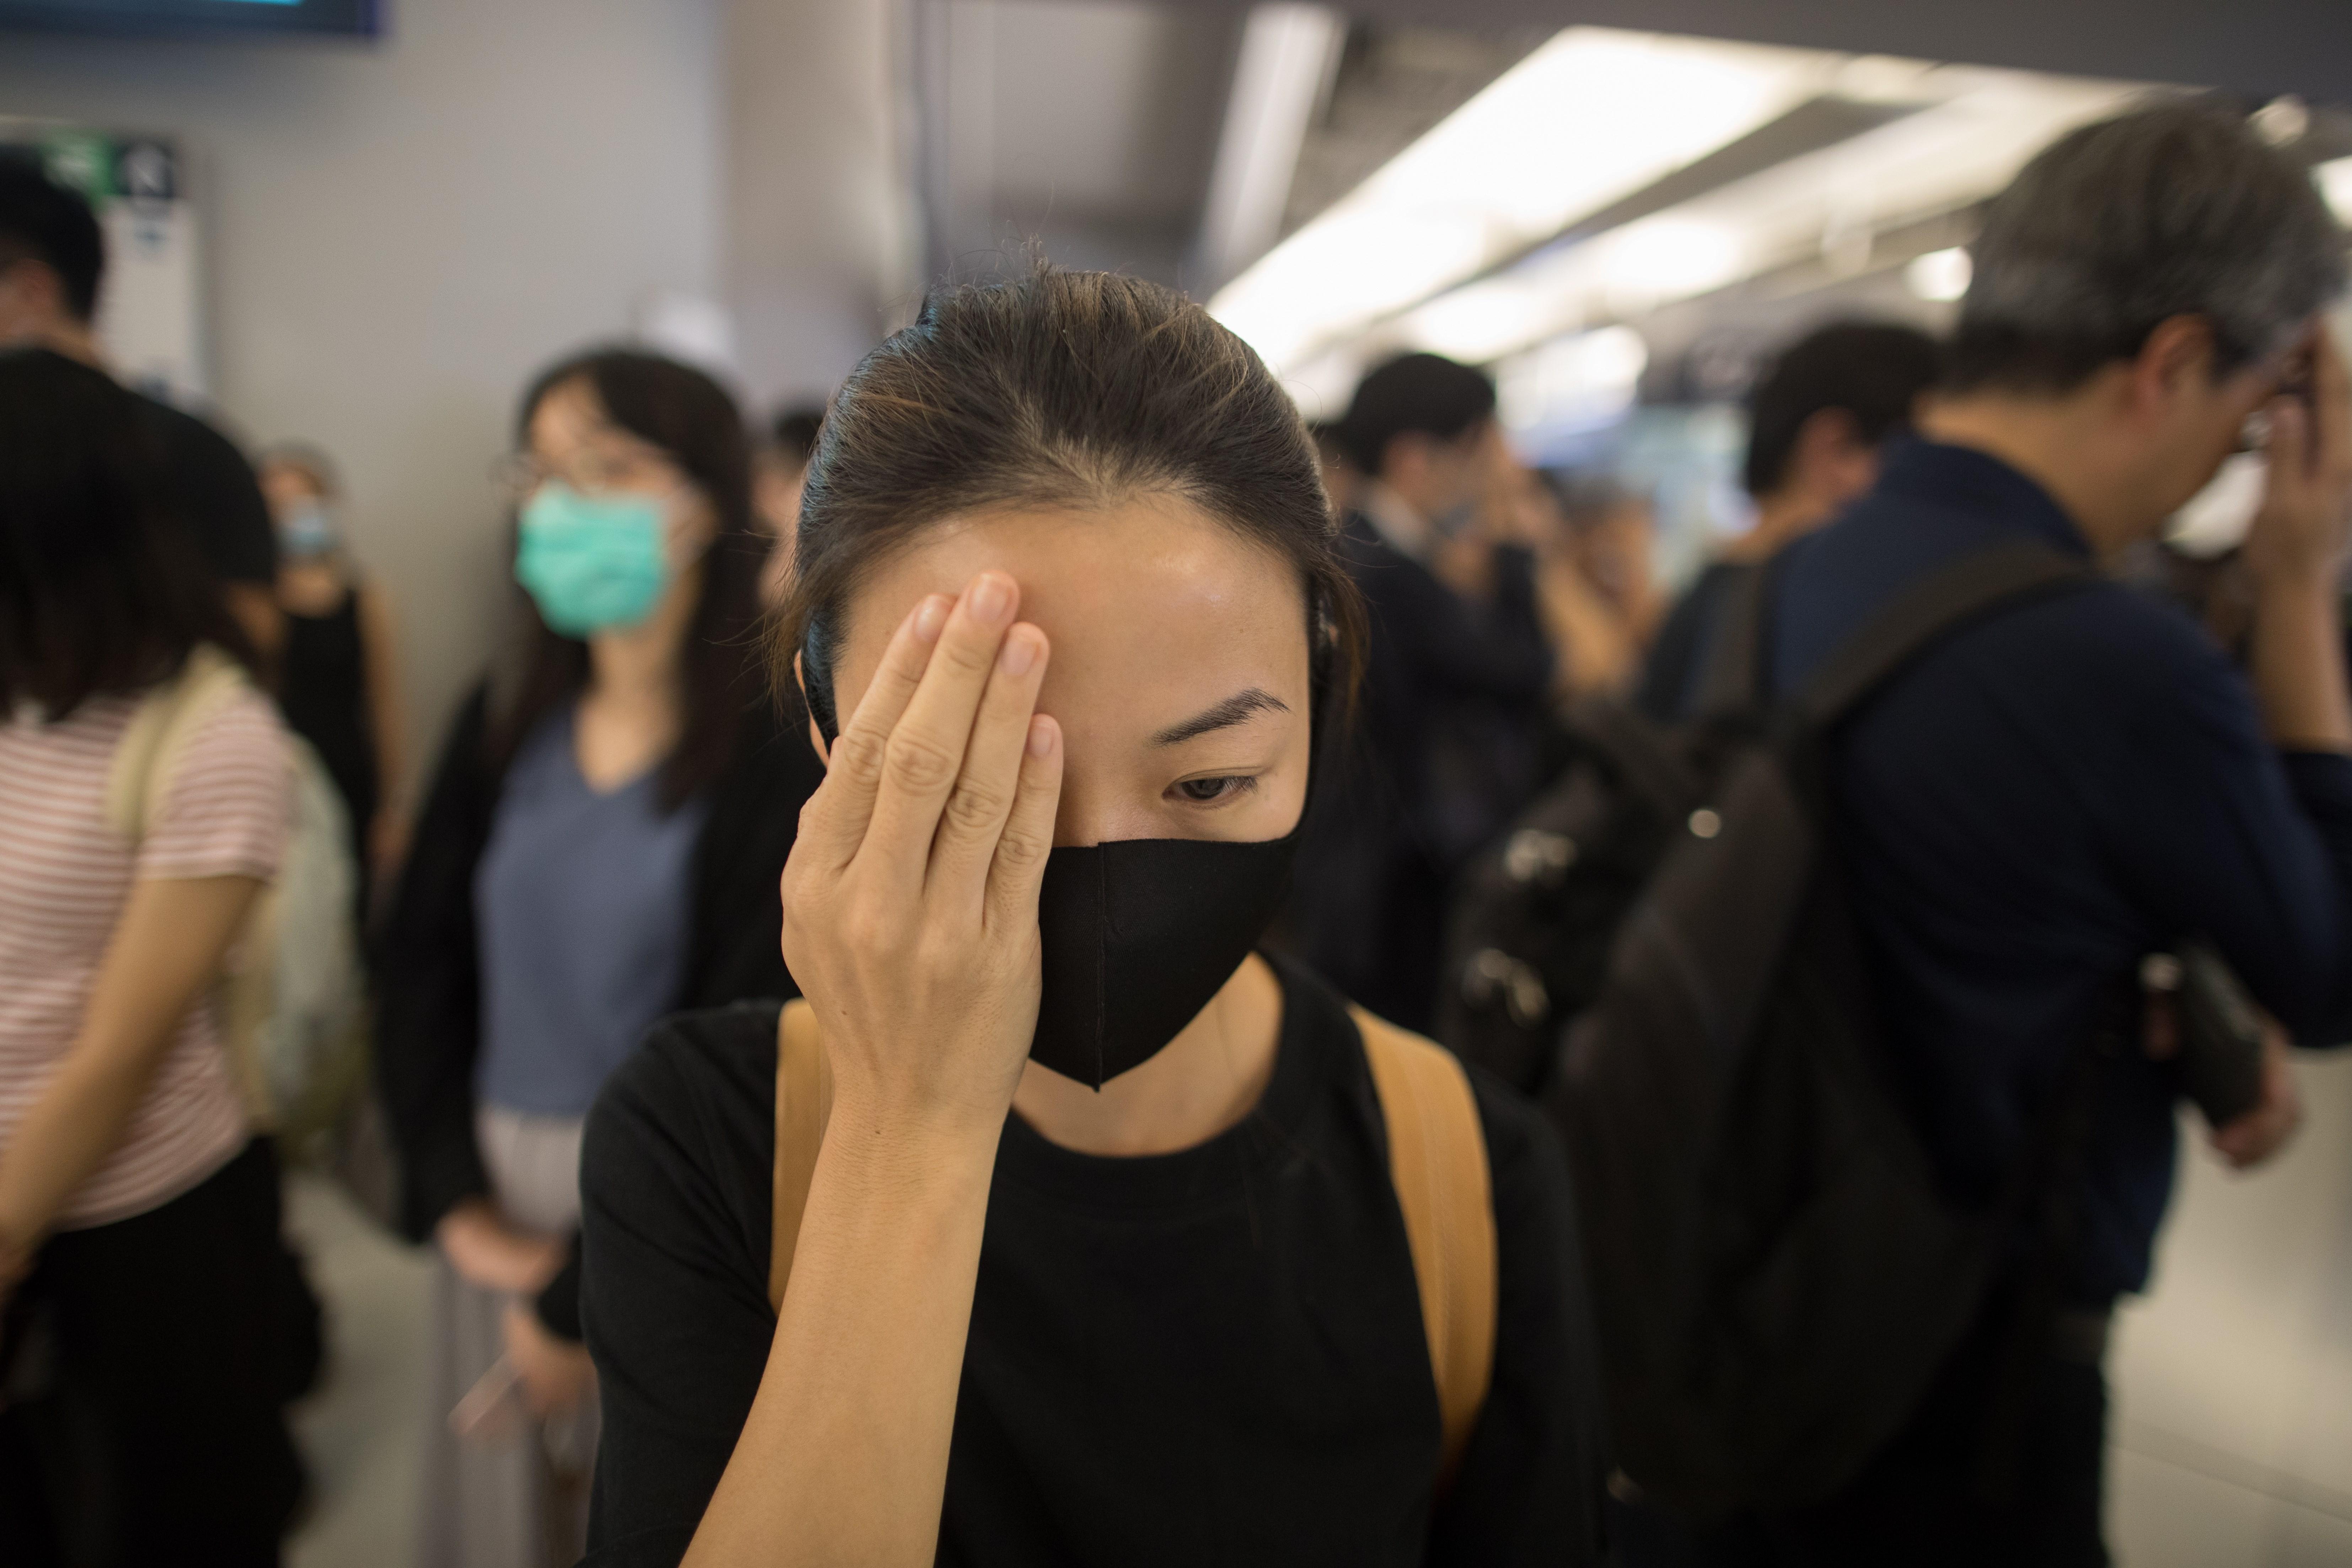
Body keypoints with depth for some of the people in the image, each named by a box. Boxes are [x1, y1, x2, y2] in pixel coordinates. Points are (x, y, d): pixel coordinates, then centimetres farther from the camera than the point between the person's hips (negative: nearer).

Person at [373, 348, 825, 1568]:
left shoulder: (776, 754, -16)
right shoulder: (508, 719, 2)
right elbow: (418, 954, 7)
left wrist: (584, 1301, -11)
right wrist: (454, 1195, -2)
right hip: (499, 1191, 5)